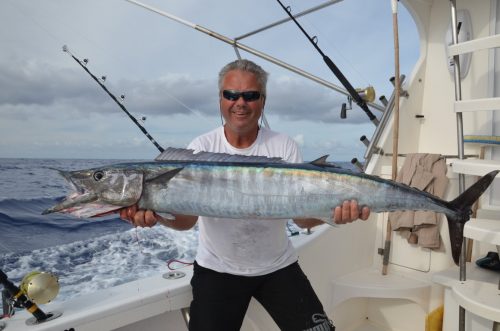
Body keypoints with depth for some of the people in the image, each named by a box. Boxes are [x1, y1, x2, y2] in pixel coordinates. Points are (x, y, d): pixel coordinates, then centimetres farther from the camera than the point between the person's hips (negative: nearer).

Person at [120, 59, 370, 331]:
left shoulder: (284, 147, -9)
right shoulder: (201, 149, -10)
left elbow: (302, 216, -14)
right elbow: (186, 217, -18)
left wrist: (332, 210, -36)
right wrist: (157, 211, -41)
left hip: (278, 267, 1)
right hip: (216, 270, 0)